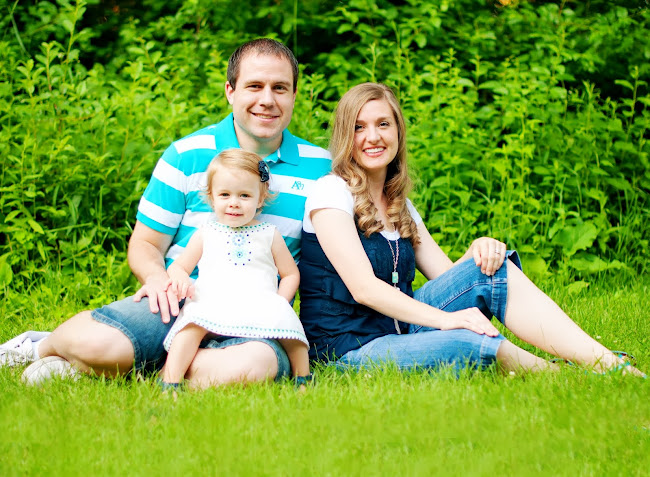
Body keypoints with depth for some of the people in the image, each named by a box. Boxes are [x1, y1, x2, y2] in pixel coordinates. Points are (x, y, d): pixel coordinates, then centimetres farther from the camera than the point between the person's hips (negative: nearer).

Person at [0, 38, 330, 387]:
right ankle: (42, 346, 8)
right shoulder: (186, 156, 5)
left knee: (255, 364, -39)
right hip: (178, 303, -1)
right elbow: (145, 243, 8)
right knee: (96, 344, -32)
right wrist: (157, 277, -16)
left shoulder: (320, 168, 8)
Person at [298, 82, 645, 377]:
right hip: (349, 350, -7)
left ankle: (605, 362, -24)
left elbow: (447, 276, 9)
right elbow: (363, 287, -16)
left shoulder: (400, 206, 19)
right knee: (476, 343, -36)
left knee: (491, 269, -15)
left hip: (399, 330, 7)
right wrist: (443, 318, -26)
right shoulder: (331, 192, -5)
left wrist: (480, 248, -13)